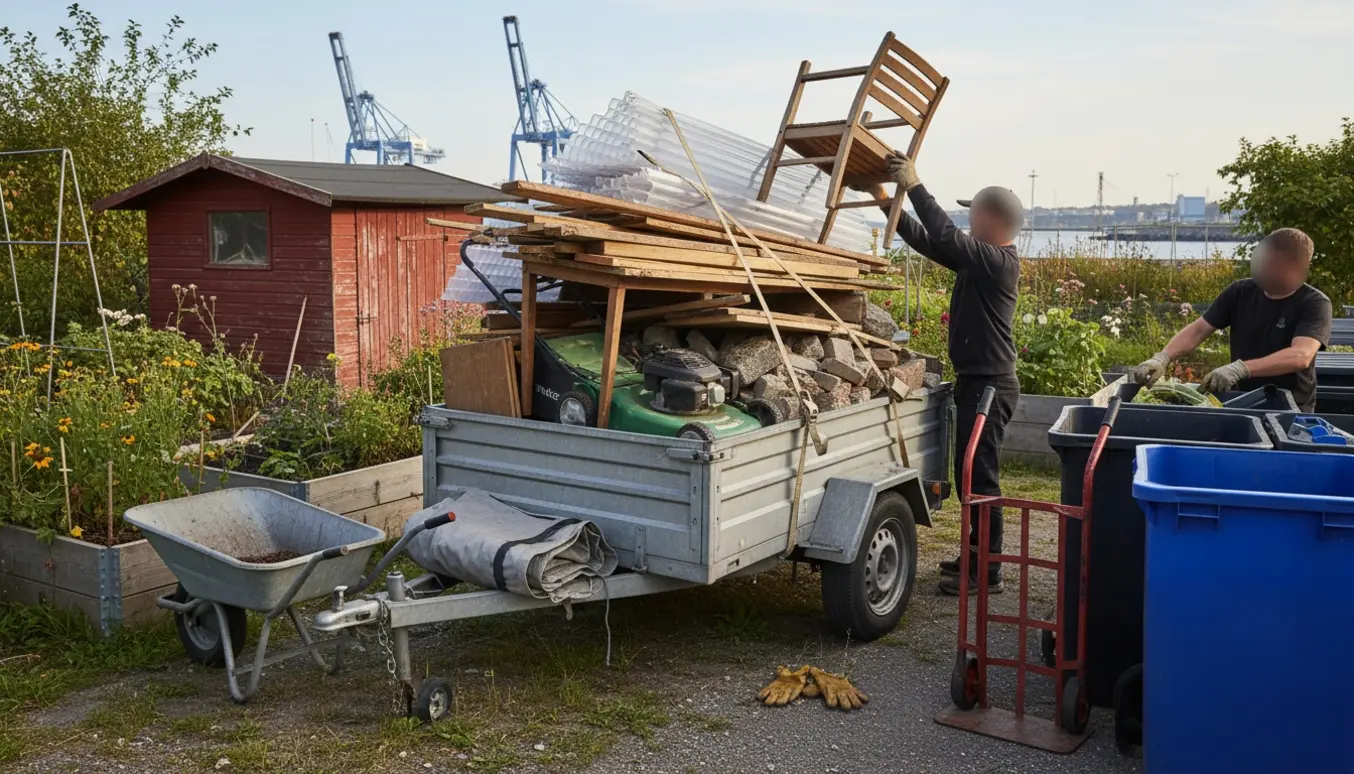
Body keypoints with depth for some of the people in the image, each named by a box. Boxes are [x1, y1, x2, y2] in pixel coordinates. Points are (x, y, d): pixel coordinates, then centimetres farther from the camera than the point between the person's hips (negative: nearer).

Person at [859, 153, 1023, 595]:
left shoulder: (1000, 262, -16)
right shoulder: (979, 260, 12)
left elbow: (945, 237, -26)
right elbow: (928, 241, 16)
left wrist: (914, 185, -21)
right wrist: (887, 202, 14)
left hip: (989, 385, -10)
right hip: (977, 381, 10)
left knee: (979, 477, -6)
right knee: (972, 475, 17)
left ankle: (987, 574, 2)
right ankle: (978, 554, 29)